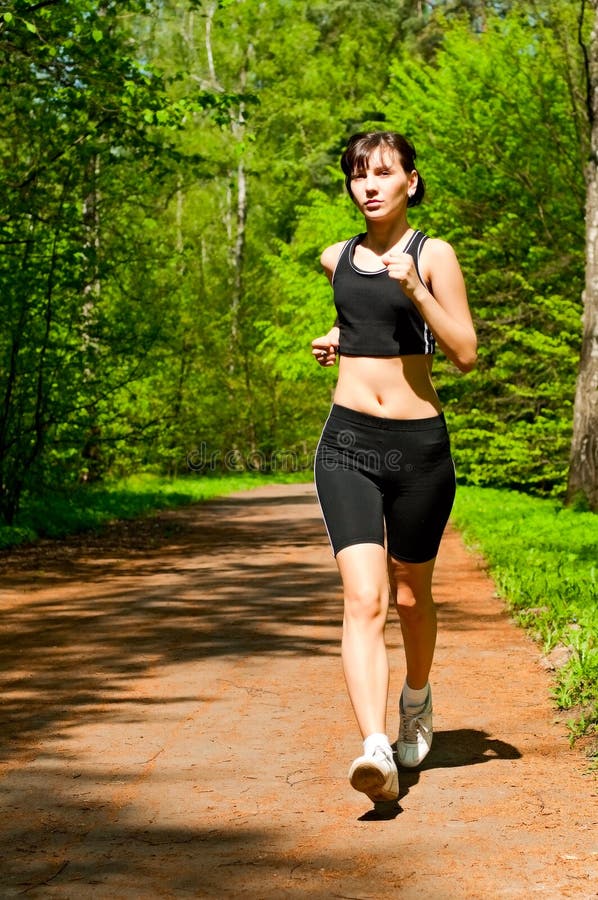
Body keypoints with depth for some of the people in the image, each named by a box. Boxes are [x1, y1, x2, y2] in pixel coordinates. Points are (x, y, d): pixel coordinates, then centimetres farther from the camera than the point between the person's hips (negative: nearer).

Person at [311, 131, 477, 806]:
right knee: (364, 599, -15)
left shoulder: (433, 255, -2)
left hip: (418, 444, -2)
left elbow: (465, 353, -7)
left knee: (410, 597, 14)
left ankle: (417, 697, 44)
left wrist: (415, 288, -17)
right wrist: (338, 336, 14)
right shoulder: (337, 259, 11)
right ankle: (375, 751, -25)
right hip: (347, 442, 2)